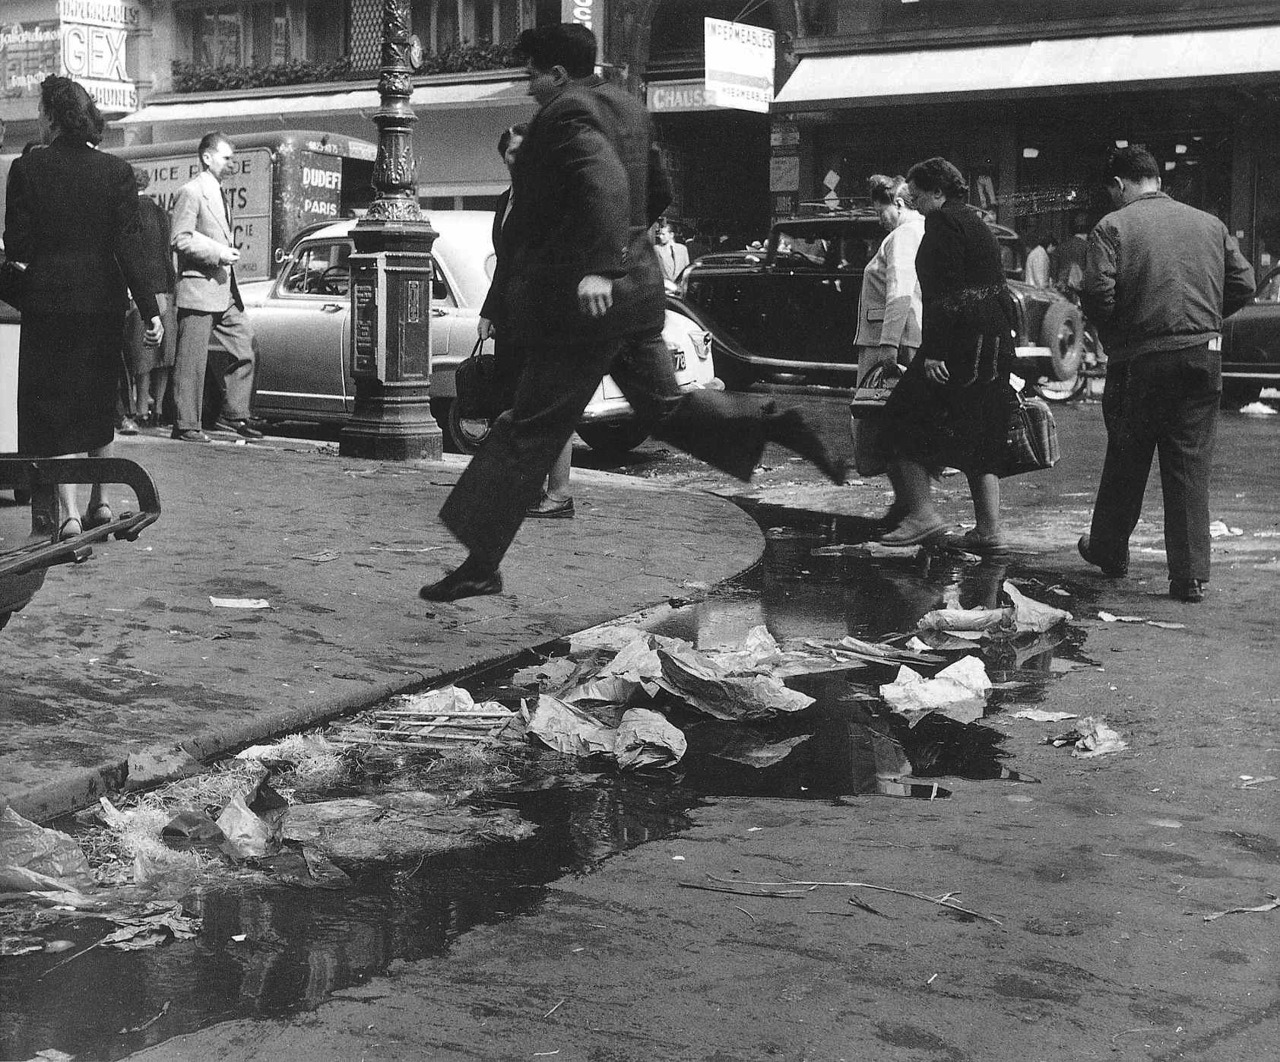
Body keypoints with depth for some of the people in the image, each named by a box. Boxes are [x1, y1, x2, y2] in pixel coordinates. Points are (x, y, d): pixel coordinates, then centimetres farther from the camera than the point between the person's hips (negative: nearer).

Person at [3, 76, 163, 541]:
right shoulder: (116, 171, -2)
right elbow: (128, 244, -7)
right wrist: (149, 307, -7)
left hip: (49, 301, -3)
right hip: (104, 302, 3)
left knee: (53, 404, 2)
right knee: (98, 404, 18)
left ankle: (67, 511, -9)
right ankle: (100, 500, 23)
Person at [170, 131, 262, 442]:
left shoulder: (217, 192, 19)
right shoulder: (191, 192, -10)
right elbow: (180, 239, -18)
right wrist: (219, 253, -18)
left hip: (225, 291, 9)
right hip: (198, 289, -9)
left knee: (245, 349, 7)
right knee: (192, 362, -3)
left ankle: (234, 415, 16)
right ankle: (186, 425, 3)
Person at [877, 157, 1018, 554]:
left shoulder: (942, 223, -9)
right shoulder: (976, 223, 20)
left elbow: (941, 291, -18)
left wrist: (932, 352, -21)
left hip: (961, 339, -10)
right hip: (995, 338, 10)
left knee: (905, 418, -1)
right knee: (983, 432, 11)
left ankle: (923, 513, -6)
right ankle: (988, 529, 11)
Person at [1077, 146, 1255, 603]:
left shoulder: (1113, 226, -5)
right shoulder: (1210, 224, 8)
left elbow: (1096, 291, -16)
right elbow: (1243, 284, 6)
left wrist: (1113, 334, 1)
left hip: (1139, 360, -2)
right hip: (1203, 356, 3)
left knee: (1125, 460, 15)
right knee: (1190, 467, 5)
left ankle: (1109, 550, 32)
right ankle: (1191, 576, 2)